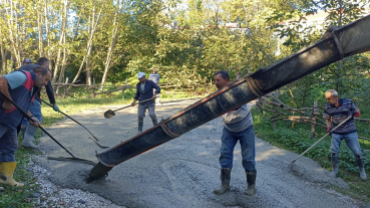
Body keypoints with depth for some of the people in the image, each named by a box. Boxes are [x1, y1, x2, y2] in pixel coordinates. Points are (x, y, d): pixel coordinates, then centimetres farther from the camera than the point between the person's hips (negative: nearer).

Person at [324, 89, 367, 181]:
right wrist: (329, 127, -11)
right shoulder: (328, 107, -8)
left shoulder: (348, 102, -16)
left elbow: (356, 111, 0)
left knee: (357, 152, 3)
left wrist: (356, 113, -23)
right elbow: (327, 118, 6)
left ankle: (362, 169, 25)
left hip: (350, 132, -2)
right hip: (336, 132, 2)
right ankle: (335, 170, 20)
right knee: (334, 151, 0)